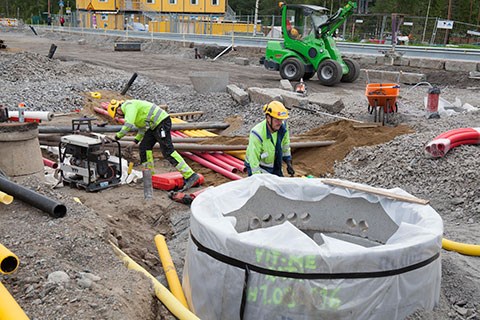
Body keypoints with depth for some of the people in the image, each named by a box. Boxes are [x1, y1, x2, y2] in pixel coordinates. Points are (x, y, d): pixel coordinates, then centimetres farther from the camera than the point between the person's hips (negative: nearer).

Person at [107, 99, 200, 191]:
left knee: (167, 151, -16)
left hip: (162, 122, -11)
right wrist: (136, 140, 23)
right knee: (144, 147, 13)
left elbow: (128, 125, -22)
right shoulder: (130, 107, 24)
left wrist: (118, 136, -10)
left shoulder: (128, 106, -8)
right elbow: (142, 127, 30)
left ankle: (190, 176, -21)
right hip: (155, 125, 11)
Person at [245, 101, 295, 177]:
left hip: (274, 166, 6)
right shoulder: (257, 134, -33)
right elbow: (253, 160, -29)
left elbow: (285, 146, 6)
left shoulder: (283, 126, -14)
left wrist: (288, 163, 5)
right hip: (258, 167, -6)